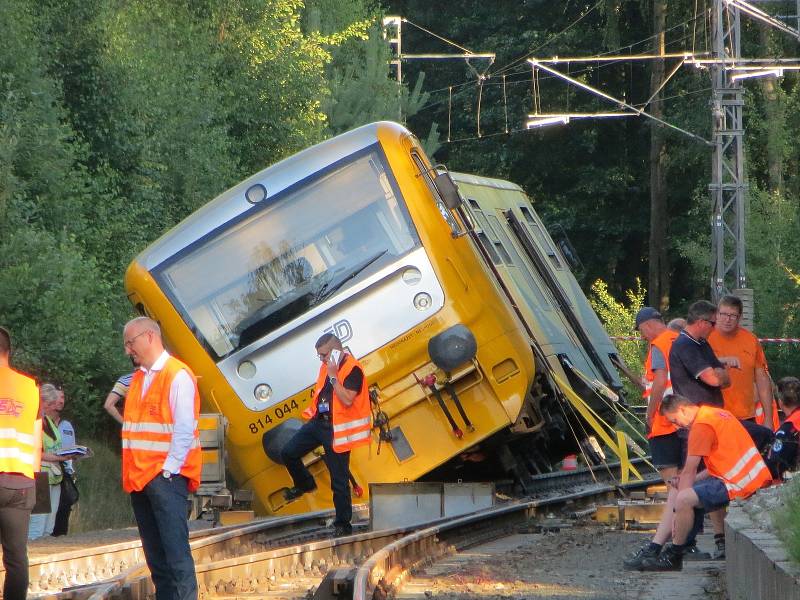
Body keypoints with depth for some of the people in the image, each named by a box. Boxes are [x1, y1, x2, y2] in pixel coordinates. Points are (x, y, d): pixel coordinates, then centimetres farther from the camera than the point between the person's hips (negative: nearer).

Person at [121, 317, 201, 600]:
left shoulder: (178, 375, -7)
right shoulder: (138, 378, 18)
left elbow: (184, 430, -12)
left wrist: (168, 470, -15)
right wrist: (131, 472, 13)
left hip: (166, 478, -8)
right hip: (139, 479, 8)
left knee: (176, 552, -12)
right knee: (155, 555, 8)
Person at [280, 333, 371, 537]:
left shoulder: (353, 370, -15)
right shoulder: (327, 367, 11)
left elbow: (347, 400, -26)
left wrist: (333, 377, -24)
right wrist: (313, 410, 17)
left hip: (336, 429, -8)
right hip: (319, 421, 8)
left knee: (339, 479, -2)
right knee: (288, 453, 3)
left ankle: (343, 523, 7)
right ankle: (305, 484, 29)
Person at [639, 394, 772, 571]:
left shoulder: (701, 426, -11)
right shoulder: (716, 413, 19)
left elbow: (688, 472, -9)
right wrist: (687, 482, 18)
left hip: (739, 483, -11)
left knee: (685, 499, -19)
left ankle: (674, 557, -8)